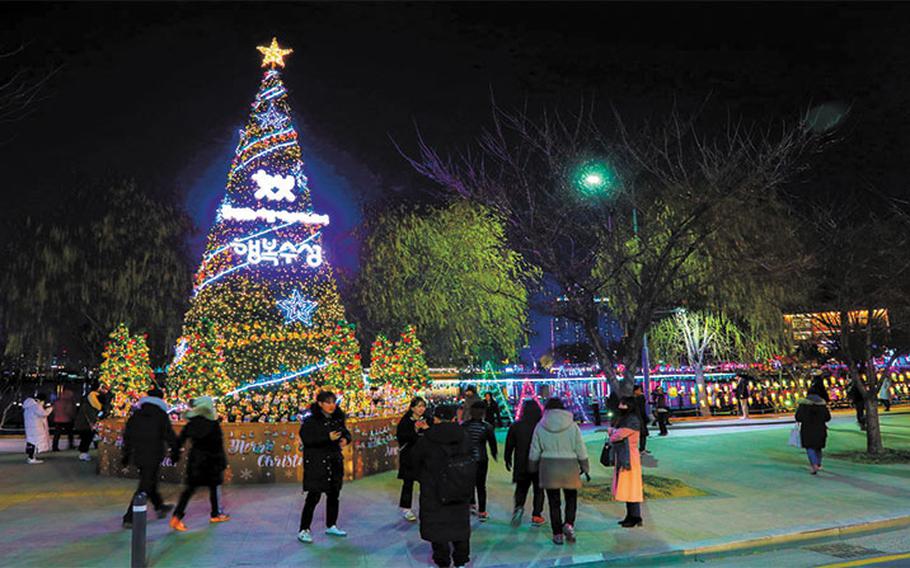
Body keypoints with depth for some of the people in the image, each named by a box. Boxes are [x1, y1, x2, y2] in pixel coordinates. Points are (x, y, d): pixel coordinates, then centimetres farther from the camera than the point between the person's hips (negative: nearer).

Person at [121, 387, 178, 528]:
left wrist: (126, 454, 19)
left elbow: (127, 435, 10)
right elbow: (169, 436, -9)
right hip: (153, 456, -6)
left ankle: (159, 506, 39)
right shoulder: (161, 416, -11)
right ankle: (129, 518, -2)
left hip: (137, 455, 6)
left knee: (150, 481, 23)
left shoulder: (136, 415, 5)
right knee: (144, 487, 0)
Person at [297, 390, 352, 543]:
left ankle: (331, 526, 29)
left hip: (334, 462, 7)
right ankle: (304, 530, 4)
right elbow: (306, 439, -19)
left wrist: (345, 439, -8)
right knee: (314, 496, -7)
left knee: (334, 494, 14)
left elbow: (345, 432, 16)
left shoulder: (338, 418, 7)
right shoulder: (310, 420, -12)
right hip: (316, 463, -7)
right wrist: (328, 438, -26)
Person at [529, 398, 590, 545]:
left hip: (548, 468, 0)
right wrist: (585, 468, 12)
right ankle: (569, 524, -7)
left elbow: (534, 452, 5)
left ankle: (557, 534, 9)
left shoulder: (540, 427, 0)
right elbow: (581, 450, 1)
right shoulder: (572, 425, -2)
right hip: (569, 467, 0)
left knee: (554, 501, 7)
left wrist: (533, 469, 18)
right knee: (571, 498, 14)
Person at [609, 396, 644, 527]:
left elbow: (618, 436, -19)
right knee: (625, 487, 12)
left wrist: (613, 433, 1)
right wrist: (614, 431, -6)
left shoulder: (632, 421, -16)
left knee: (631, 487, -5)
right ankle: (630, 516, 20)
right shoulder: (622, 419, 15)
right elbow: (611, 430, 15)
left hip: (630, 457, -9)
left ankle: (635, 518, 1)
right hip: (622, 457, 9)